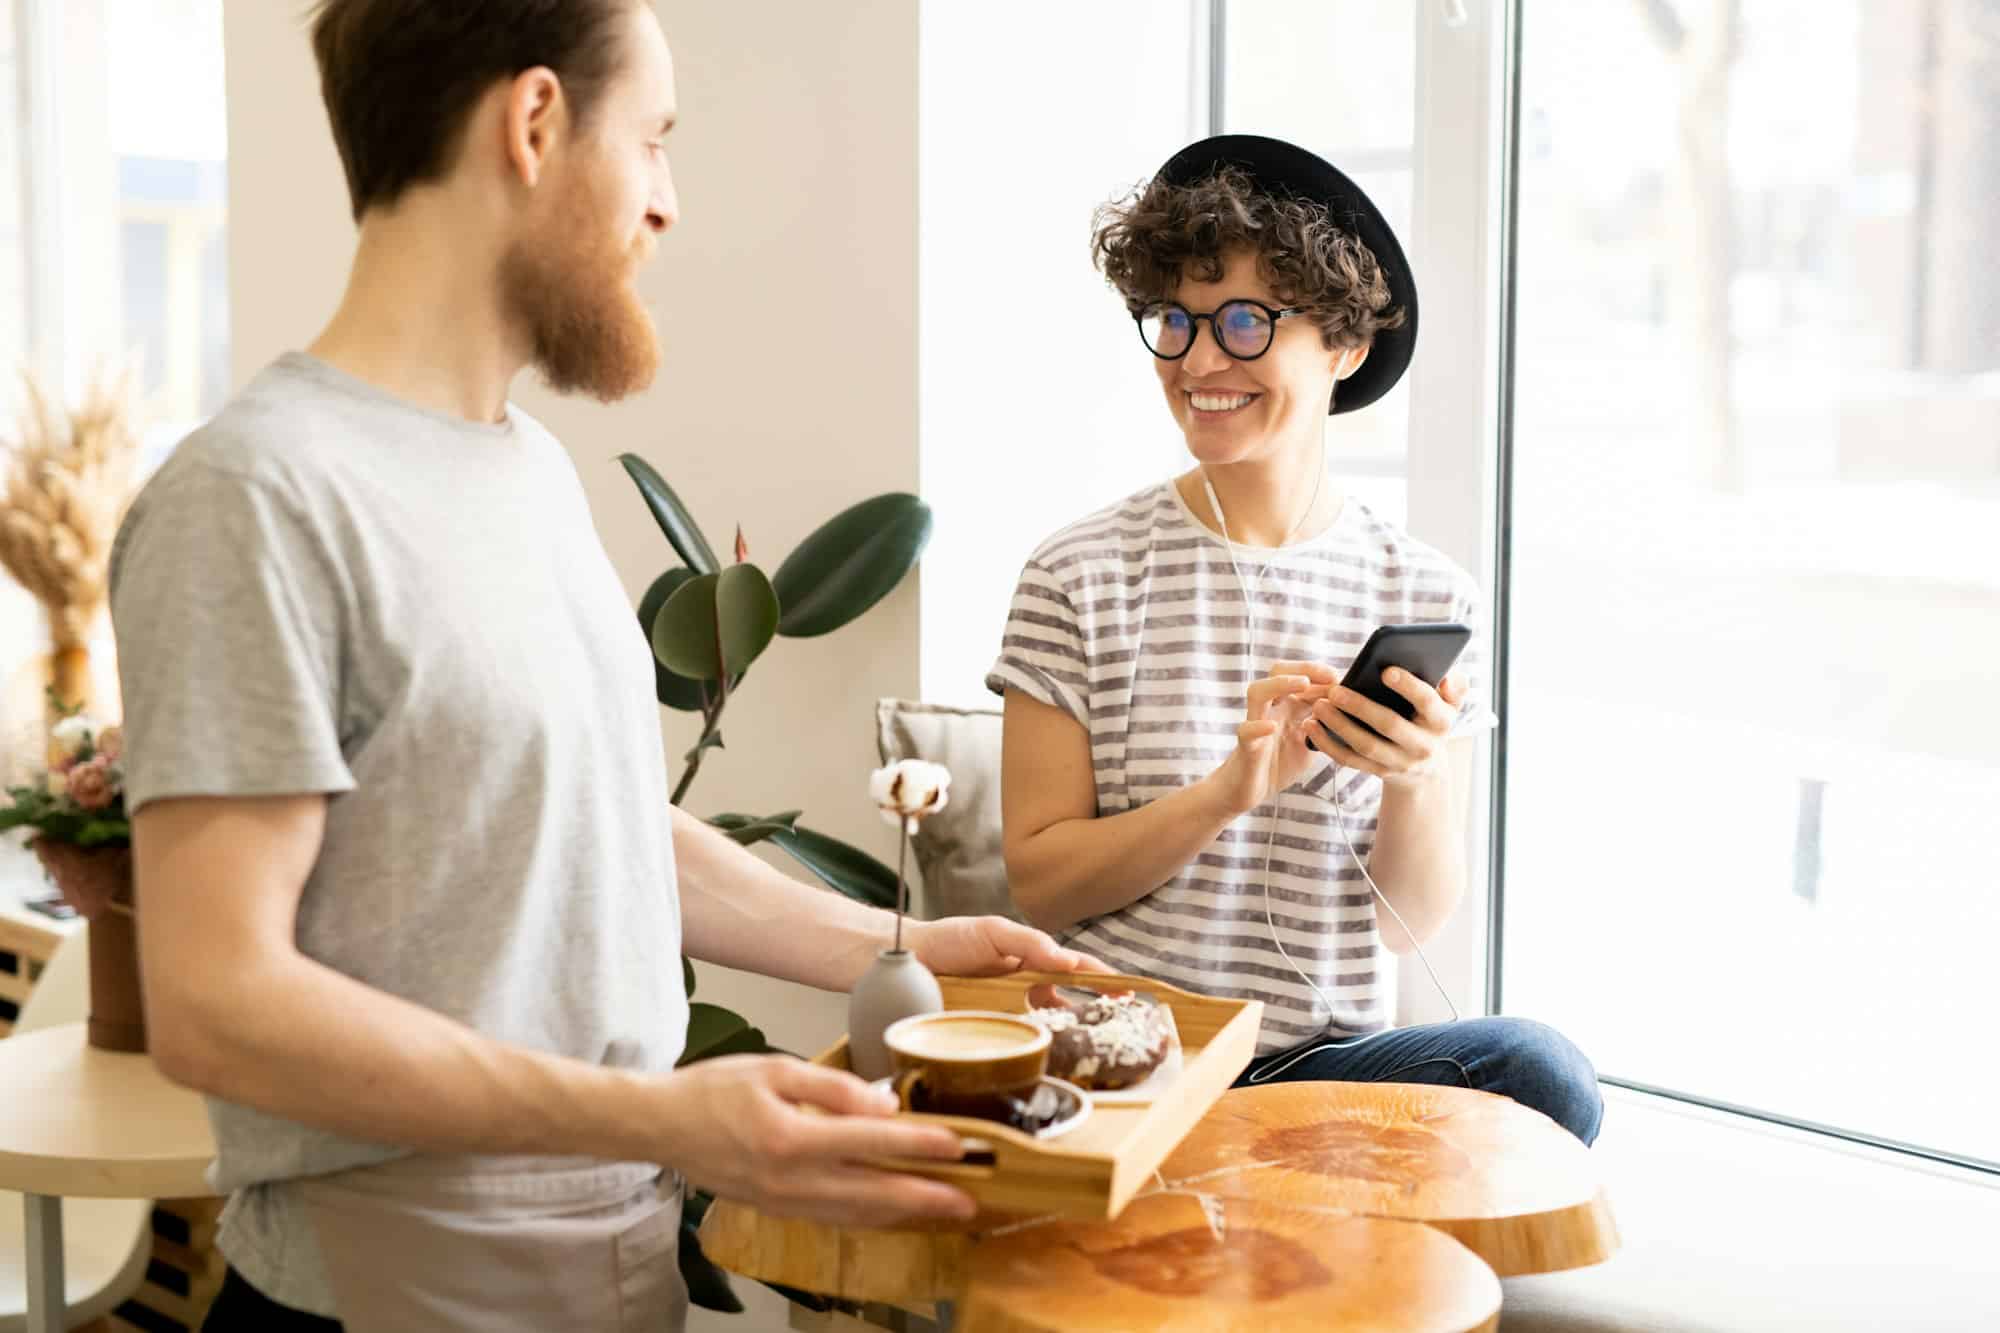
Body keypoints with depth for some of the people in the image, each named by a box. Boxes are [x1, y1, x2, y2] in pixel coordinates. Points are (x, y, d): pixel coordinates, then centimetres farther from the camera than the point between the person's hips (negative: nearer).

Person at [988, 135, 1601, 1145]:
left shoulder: (1427, 598, 5)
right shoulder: (1082, 577, -1)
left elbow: (1412, 922, 5)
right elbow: (1037, 884, -3)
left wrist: (1415, 784, -16)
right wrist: (1234, 787, -18)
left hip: (1331, 1053, 4)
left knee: (1539, 1074, -27)